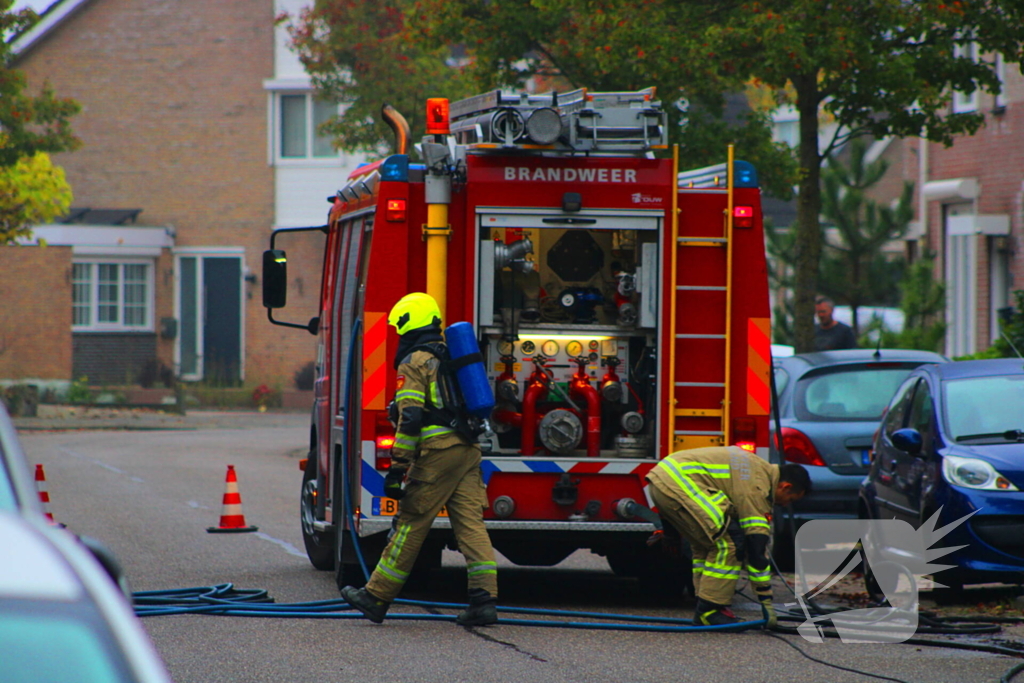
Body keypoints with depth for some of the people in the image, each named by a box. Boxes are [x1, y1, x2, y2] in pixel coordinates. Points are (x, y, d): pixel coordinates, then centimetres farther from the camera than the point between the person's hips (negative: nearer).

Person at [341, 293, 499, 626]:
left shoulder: (414, 363, -4)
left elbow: (410, 419, -13)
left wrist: (397, 467, -13)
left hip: (437, 451, -7)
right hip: (469, 450, 7)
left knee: (410, 524, -1)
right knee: (470, 522, 2)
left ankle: (377, 597, 7)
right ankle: (485, 598, -8)